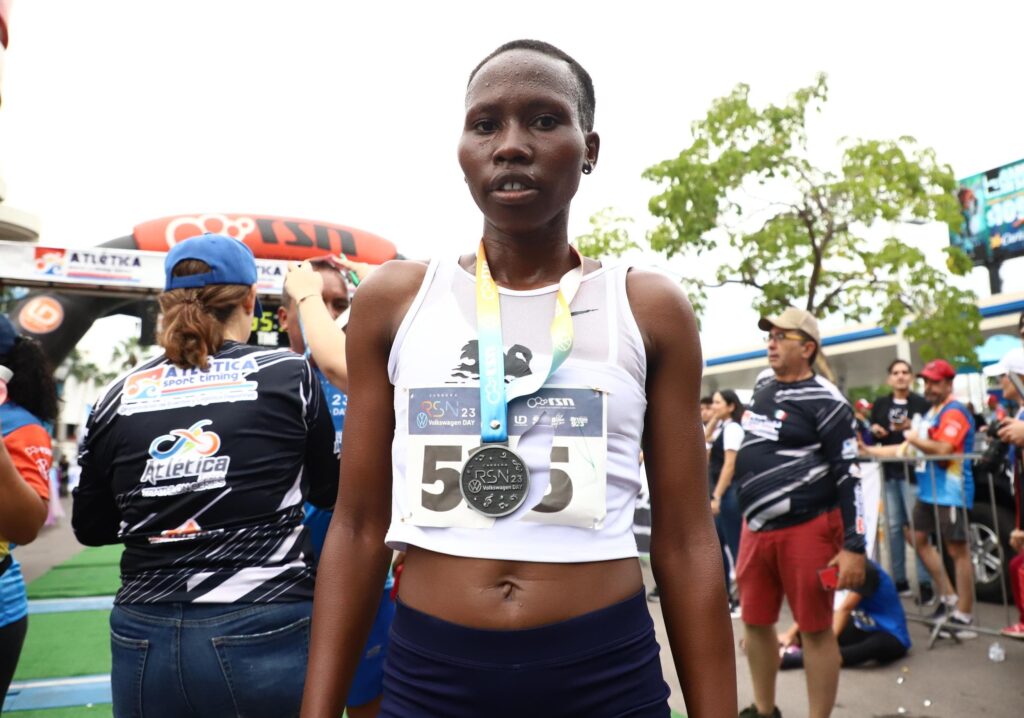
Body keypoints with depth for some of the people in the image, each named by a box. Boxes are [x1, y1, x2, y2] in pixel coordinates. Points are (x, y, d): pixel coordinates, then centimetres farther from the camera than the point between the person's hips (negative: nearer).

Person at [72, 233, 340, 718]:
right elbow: (330, 491, 5)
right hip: (266, 634, -2)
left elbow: (90, 527, 10)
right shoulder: (287, 373, -8)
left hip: (144, 640, 3)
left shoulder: (120, 396, -1)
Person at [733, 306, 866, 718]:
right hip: (757, 529, 8)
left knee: (815, 630, 4)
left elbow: (848, 475, -13)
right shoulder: (762, 389, 12)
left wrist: (854, 546, -16)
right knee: (755, 622, 16)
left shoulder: (823, 401, -11)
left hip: (806, 530, -8)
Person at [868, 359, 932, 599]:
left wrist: (911, 427, -22)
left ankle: (925, 583, 3)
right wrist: (874, 431, -5)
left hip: (913, 471, -4)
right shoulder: (880, 404, 11)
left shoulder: (921, 403, -2)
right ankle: (899, 580, 17)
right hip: (888, 471, 4)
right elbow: (873, 439, 16)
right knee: (893, 526, 8)